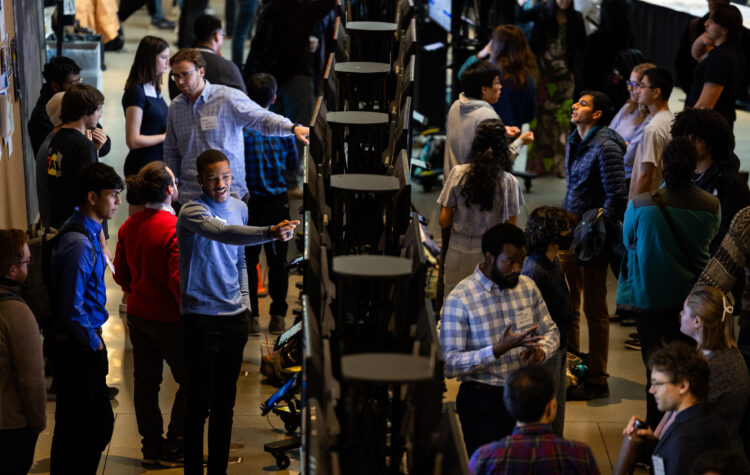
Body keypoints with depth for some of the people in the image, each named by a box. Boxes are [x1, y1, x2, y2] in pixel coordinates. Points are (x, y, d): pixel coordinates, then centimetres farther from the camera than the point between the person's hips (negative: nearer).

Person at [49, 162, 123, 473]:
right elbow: (72, 309, -25)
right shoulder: (79, 243, -23)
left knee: (101, 424, 16)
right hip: (78, 350, -10)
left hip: (87, 345, 10)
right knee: (72, 428, 2)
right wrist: (95, 343, -11)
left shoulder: (88, 233, 9)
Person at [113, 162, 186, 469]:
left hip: (137, 314, 7)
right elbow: (178, 280, -23)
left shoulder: (128, 227, 1)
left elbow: (120, 273, 10)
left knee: (145, 381, 13)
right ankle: (174, 450, 8)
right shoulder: (174, 228, -21)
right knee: (189, 381, 7)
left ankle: (151, 449, 22)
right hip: (168, 318, -7)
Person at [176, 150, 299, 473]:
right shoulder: (192, 212, -14)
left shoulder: (239, 207, 10)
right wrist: (270, 233, -49)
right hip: (201, 317, -6)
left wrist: (245, 306, 15)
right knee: (200, 402, -4)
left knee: (225, 402, 11)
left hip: (234, 317, 6)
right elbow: (224, 233, -35)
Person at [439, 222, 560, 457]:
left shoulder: (527, 287, 2)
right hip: (483, 402, -5)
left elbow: (551, 331, 14)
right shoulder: (459, 300, -15)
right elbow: (450, 364, -19)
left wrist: (541, 350, -10)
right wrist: (499, 350, -30)